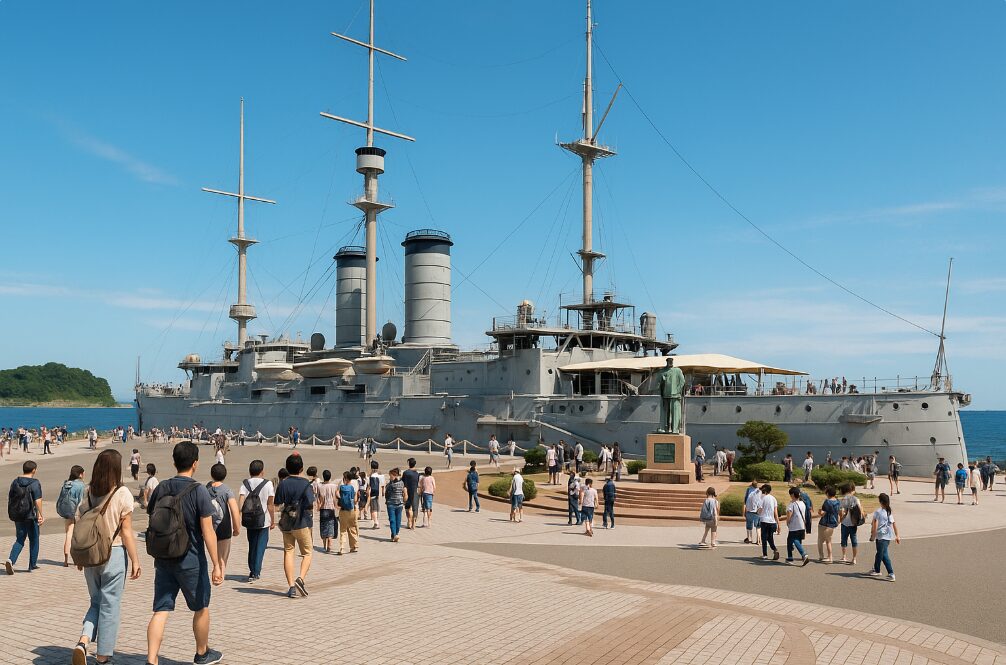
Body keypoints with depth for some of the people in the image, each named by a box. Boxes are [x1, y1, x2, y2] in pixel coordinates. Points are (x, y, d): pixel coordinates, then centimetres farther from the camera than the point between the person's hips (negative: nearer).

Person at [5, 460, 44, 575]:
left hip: (18, 516, 5)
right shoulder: (35, 483, -12)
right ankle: (32, 565, 17)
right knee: (34, 540, 10)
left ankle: (11, 560, -12)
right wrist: (40, 514, -17)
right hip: (31, 516, -4)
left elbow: (10, 499, 11)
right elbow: (38, 500, -20)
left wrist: (12, 514, 21)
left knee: (19, 540, 12)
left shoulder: (15, 482, 5)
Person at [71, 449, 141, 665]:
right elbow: (126, 532, -11)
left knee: (96, 602, 19)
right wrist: (135, 561, -3)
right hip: (114, 554, -4)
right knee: (110, 606, 7)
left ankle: (83, 641, -2)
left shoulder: (87, 493, 2)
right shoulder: (122, 493, -11)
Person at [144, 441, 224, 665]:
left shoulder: (161, 489, 3)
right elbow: (208, 531, -16)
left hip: (163, 560, 4)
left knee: (160, 611, 5)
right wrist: (217, 565, -13)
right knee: (201, 608, 15)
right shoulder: (198, 491, -14)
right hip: (191, 560, -4)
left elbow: (152, 524, 10)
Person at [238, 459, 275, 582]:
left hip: (249, 520, 3)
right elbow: (270, 505, -6)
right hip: (263, 520, -3)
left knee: (252, 545, 17)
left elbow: (240, 502, -10)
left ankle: (252, 571, 24)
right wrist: (273, 521, 3)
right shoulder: (268, 484, -6)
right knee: (261, 546, 5)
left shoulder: (245, 484, 0)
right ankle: (256, 572, -3)